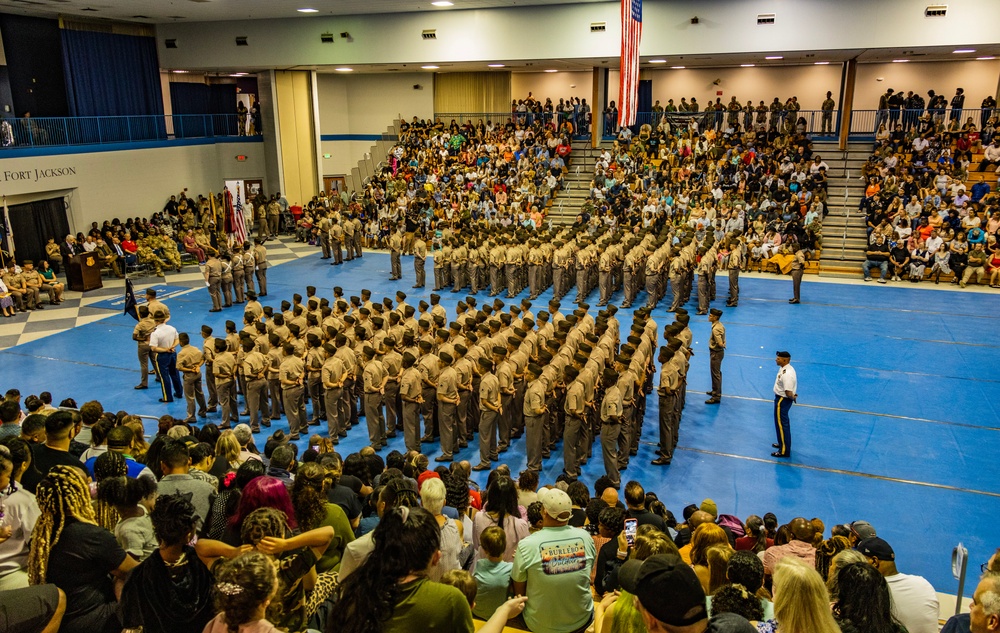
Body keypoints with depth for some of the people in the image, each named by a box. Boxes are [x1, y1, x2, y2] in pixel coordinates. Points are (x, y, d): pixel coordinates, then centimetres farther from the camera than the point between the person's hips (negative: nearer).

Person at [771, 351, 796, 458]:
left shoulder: (787, 374, -32)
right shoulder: (786, 368, 1)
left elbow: (788, 393, -32)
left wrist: (793, 397, -13)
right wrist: (792, 396, 6)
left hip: (782, 400, -10)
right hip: (782, 398, 10)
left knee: (781, 424, 2)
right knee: (784, 422, 25)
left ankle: (784, 451, 14)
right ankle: (784, 443, 44)